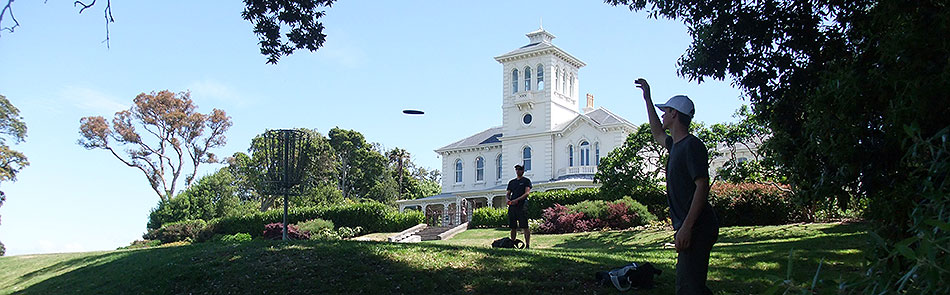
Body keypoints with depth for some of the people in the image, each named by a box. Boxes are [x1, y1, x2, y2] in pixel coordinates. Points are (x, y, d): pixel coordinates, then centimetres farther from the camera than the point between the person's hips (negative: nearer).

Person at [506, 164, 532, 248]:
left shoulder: (526, 181, 5)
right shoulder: (511, 182, 21)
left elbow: (527, 193, -8)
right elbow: (508, 194, 22)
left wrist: (517, 200, -19)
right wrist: (508, 200, -2)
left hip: (522, 206, -5)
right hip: (512, 207, 5)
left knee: (525, 226, -7)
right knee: (513, 227, 7)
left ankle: (527, 245, -8)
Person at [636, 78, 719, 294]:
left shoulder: (692, 145, -13)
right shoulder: (676, 145, 16)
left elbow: (702, 186, -20)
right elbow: (658, 134, 39)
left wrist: (686, 227, -25)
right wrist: (647, 99, 41)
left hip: (697, 228, -10)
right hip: (692, 229, 10)